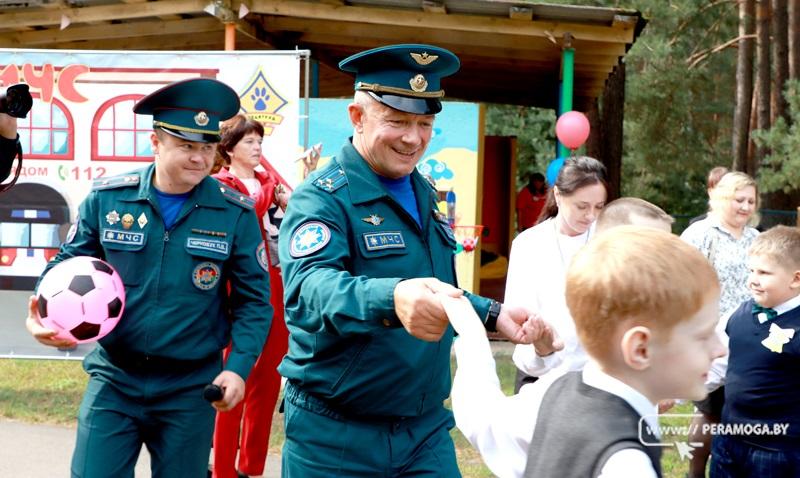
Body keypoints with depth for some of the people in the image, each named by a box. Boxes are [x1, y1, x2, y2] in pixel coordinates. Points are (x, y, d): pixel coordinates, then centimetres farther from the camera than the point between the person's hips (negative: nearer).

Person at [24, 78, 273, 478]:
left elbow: (254, 301, -1)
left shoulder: (236, 213, -7)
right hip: (114, 381, 1)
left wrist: (238, 367, -14)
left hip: (190, 390, 0)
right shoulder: (106, 198, -5)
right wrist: (43, 315, -13)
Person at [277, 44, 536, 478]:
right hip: (335, 437, -6)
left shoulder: (424, 195, 10)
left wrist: (491, 314, 5)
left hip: (426, 427, 6)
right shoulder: (321, 198, -14)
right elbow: (311, 286, -32)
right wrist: (391, 298, -50)